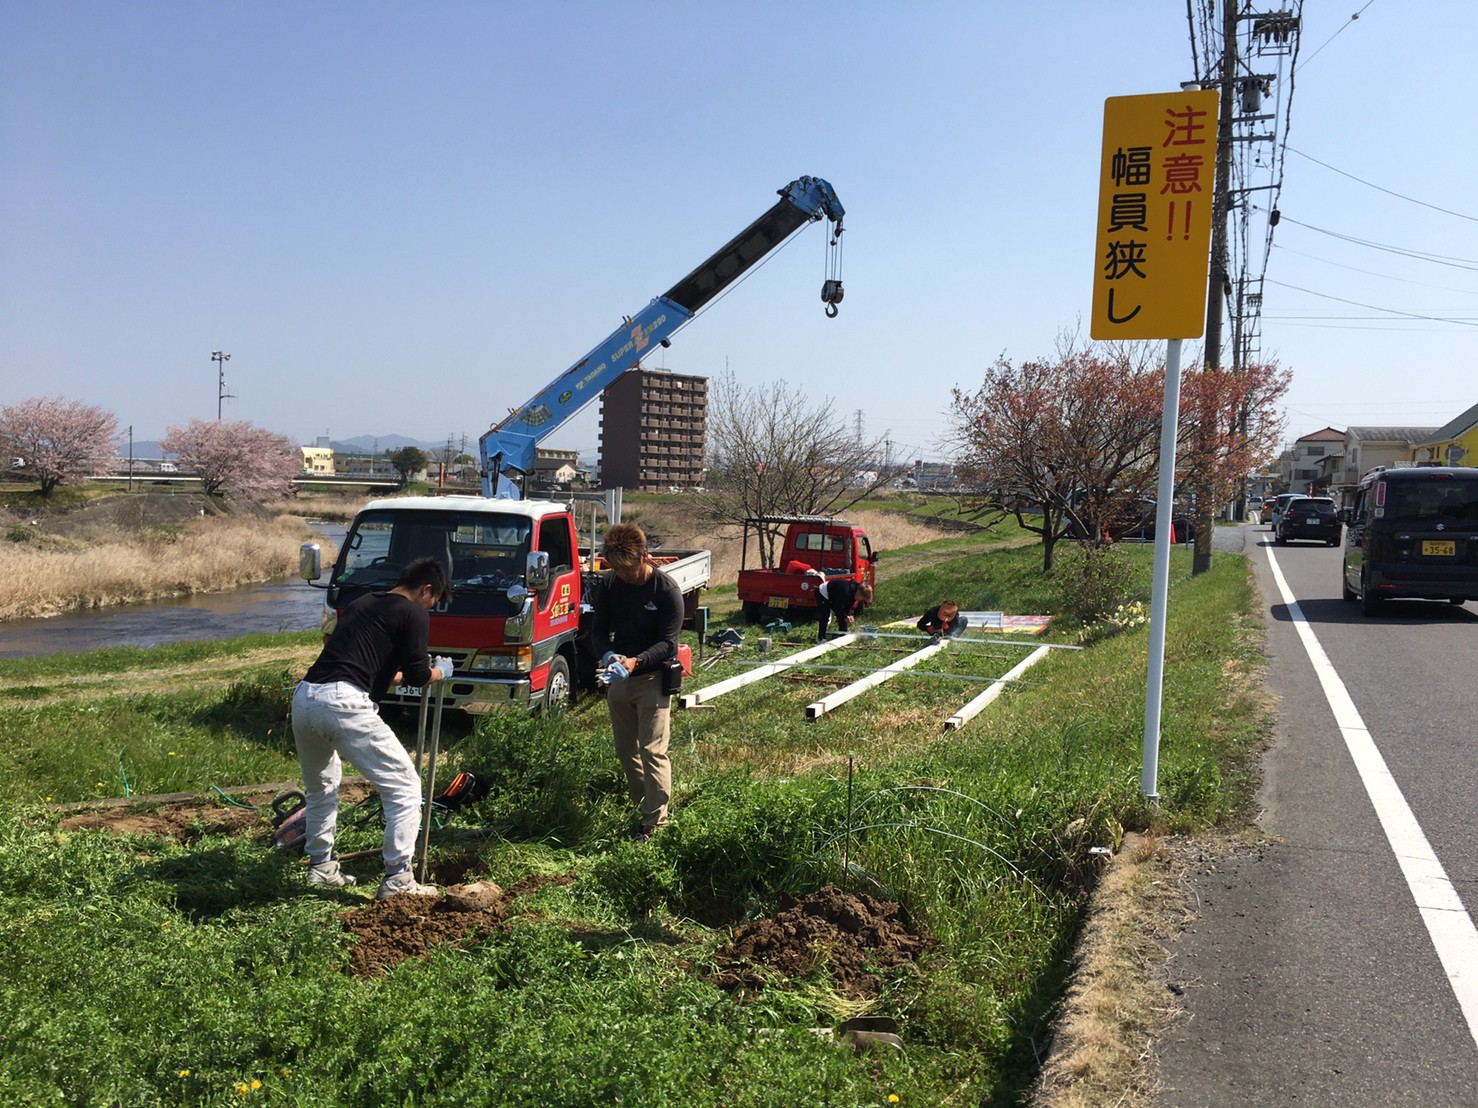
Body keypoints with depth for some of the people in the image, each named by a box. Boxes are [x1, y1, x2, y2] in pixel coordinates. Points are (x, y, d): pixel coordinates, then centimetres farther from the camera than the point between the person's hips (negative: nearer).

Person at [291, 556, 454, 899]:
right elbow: (417, 675, 0)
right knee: (404, 786, 3)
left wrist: (398, 675, 46)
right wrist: (441, 672, 22)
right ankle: (397, 879, 1)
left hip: (304, 697, 8)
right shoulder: (413, 615, 4)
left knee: (320, 786, 30)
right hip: (343, 703, -8)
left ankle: (320, 865, 39)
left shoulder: (361, 604, 26)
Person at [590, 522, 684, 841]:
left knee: (653, 751, -10)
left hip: (652, 679, -6)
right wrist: (608, 654, -17)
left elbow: (667, 643, -16)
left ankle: (656, 822, -5)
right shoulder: (610, 586, 1)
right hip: (618, 680, 6)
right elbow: (599, 628, 6)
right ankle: (641, 806, 28)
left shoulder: (667, 590, -14)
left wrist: (636, 661, -32)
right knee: (626, 751, 13)